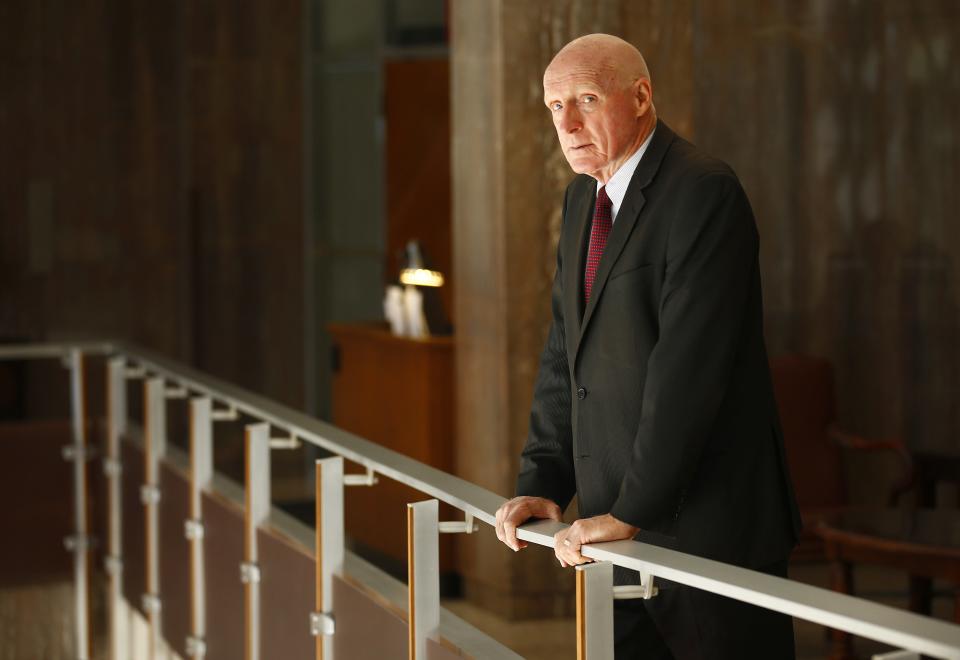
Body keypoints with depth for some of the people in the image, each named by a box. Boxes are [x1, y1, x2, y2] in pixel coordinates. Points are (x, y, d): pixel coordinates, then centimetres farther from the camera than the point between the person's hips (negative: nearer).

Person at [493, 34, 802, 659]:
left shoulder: (703, 192, -15)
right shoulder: (583, 199, 13)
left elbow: (688, 361, -22)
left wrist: (631, 511, -22)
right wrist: (543, 484, 5)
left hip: (708, 523, -8)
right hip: (623, 532, 8)